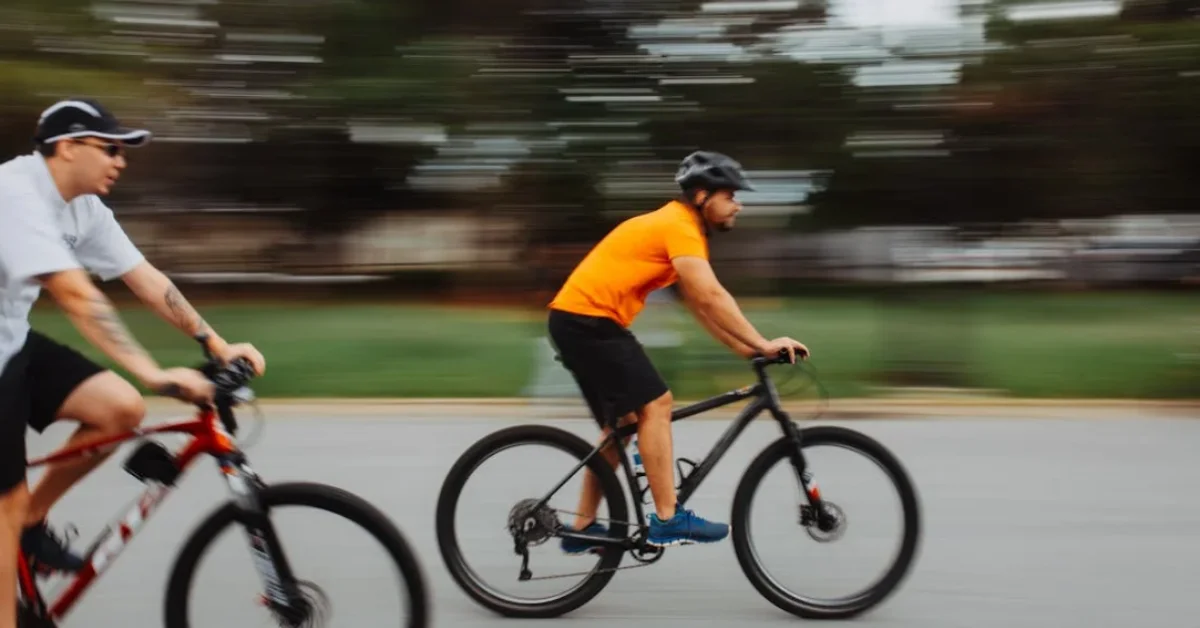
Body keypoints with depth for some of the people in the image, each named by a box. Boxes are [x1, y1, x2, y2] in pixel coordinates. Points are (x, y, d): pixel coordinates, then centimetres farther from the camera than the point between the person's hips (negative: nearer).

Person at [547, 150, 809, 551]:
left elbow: (698, 304, 17)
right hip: (589, 318, -11)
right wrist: (762, 344, -24)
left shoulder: (677, 227, 18)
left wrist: (745, 349, 11)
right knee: (655, 404, -12)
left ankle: (583, 528, 19)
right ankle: (667, 521, -10)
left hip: (577, 319, 11)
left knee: (622, 422, 14)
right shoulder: (680, 227, -14)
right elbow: (711, 297, -25)